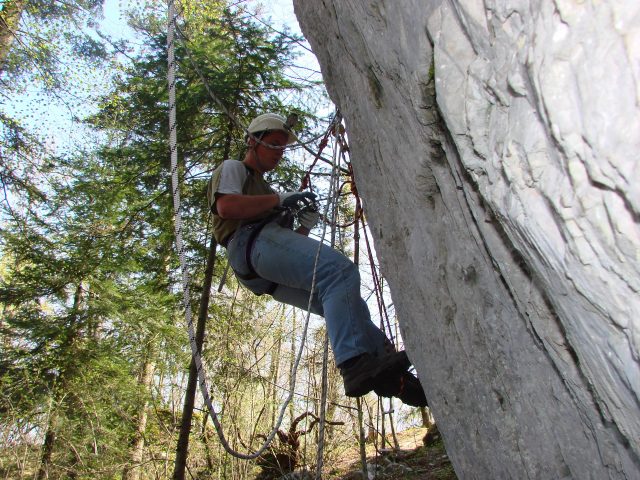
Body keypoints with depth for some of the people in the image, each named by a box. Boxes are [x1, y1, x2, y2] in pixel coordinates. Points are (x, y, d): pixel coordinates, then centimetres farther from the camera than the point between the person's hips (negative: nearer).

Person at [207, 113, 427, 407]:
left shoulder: (263, 188, 43)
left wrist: (306, 228, 12)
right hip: (252, 241, -9)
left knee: (348, 306, -5)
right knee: (341, 271, -30)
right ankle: (354, 363, -42)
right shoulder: (232, 169, 19)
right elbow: (226, 206, -6)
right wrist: (280, 199, -1)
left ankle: (390, 372, -14)